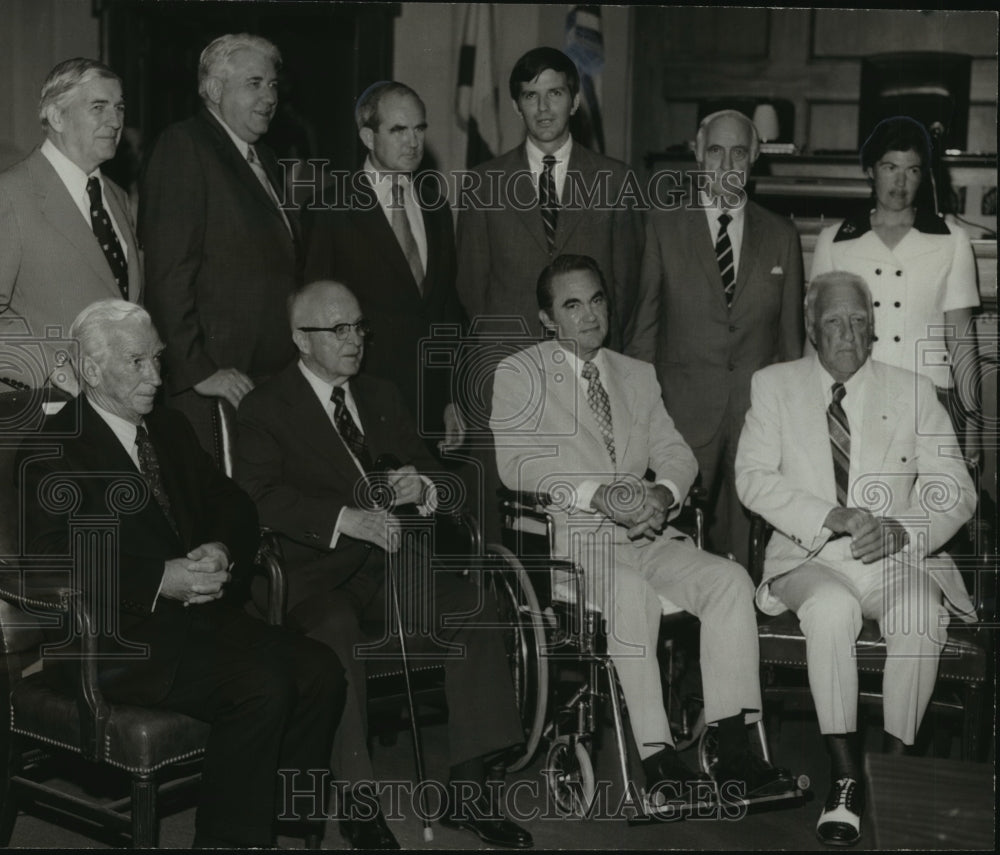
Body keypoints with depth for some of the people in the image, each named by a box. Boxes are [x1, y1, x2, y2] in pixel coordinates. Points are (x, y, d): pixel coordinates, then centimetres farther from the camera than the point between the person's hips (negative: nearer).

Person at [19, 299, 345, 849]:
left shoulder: (170, 428, 17)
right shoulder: (55, 448, -7)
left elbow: (234, 507, 18)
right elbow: (51, 562, -16)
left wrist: (221, 551, -6)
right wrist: (159, 581, -23)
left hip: (198, 611, 7)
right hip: (115, 637, -7)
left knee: (320, 672, -14)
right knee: (262, 688, -27)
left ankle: (294, 824, -2)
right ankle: (227, 838, -11)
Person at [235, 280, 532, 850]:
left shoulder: (382, 397, 23)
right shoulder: (266, 408, 3)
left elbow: (427, 465, 24)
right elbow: (261, 497, -12)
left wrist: (420, 484, -2)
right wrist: (345, 519, -23)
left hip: (388, 569, 5)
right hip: (315, 578, -5)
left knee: (474, 607, -20)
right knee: (335, 630, -38)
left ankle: (468, 792, -14)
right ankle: (359, 802, -25)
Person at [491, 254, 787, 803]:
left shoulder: (638, 375, 22)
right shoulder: (518, 374, 6)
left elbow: (676, 454, 14)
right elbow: (514, 463, -8)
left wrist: (662, 493, -10)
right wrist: (598, 495, -20)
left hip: (646, 533, 5)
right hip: (570, 536, -5)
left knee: (729, 579, -21)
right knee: (631, 591, -35)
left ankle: (733, 751, -22)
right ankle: (657, 757, -29)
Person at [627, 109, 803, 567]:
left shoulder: (781, 235, 11)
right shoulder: (663, 226, 5)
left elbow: (791, 333, 13)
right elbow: (644, 325, 6)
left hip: (760, 410, 2)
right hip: (685, 411, -1)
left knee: (747, 542, 3)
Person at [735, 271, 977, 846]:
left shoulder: (913, 391, 11)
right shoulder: (774, 385, 10)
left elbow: (955, 491, 5)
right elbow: (754, 477, -3)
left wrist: (903, 530, -15)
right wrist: (832, 517, -17)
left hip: (896, 559, 1)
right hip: (811, 559, -1)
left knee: (922, 618, -33)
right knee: (831, 608, -35)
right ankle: (846, 777, -28)